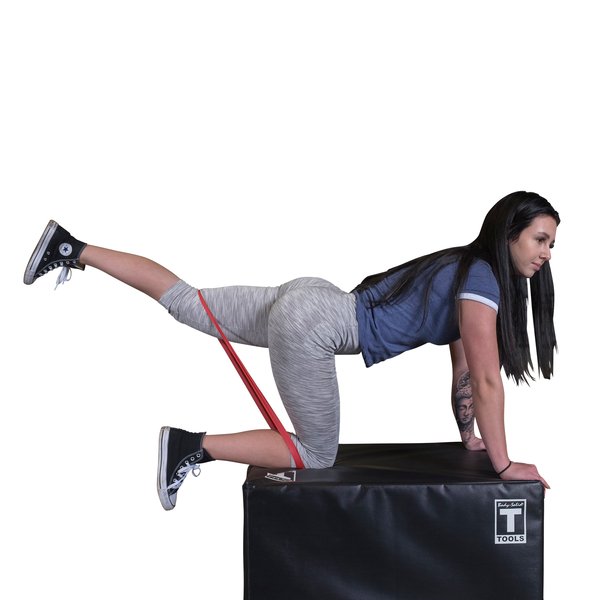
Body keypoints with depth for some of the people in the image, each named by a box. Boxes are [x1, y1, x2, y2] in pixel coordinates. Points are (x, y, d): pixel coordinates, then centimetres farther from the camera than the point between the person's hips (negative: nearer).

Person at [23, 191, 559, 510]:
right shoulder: (482, 282, -15)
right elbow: (487, 380, -18)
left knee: (187, 303, 16)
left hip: (312, 302, 9)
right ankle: (194, 448, -4)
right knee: (317, 453, -1)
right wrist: (504, 465, -12)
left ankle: (73, 250, 21)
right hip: (312, 325, -9)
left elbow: (464, 367, 19)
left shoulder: (469, 273, 13)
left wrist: (468, 435, 22)